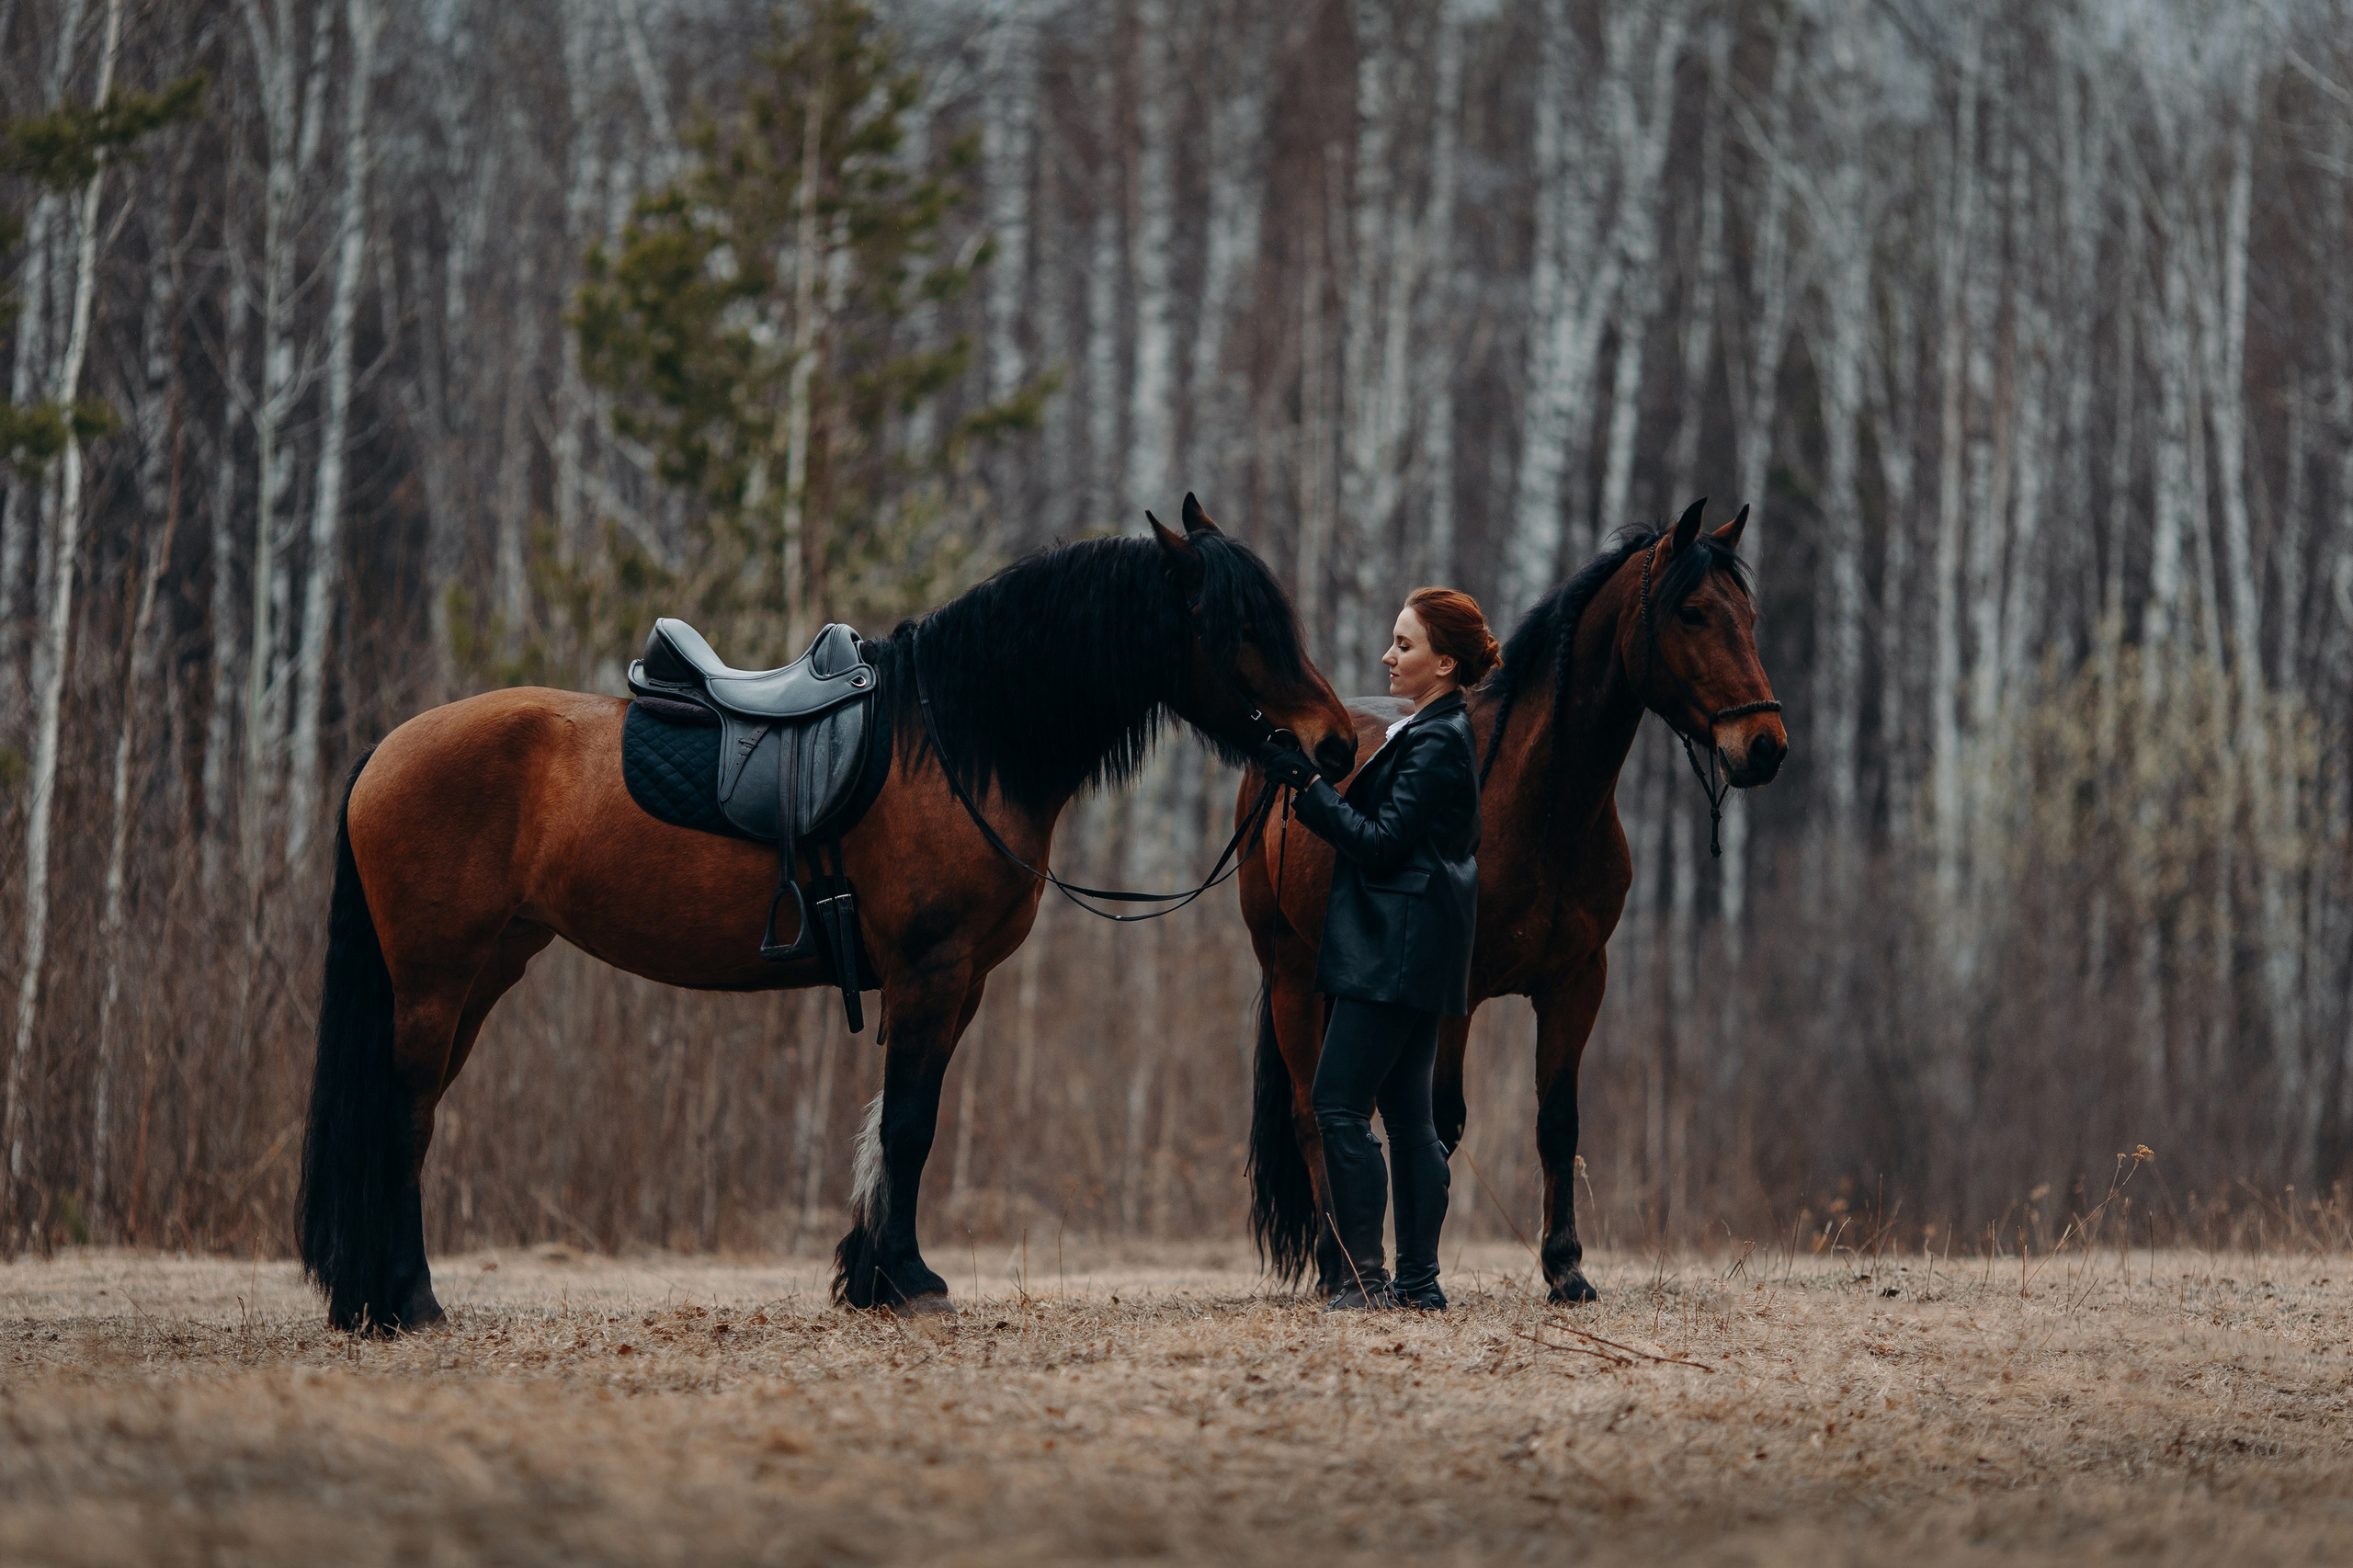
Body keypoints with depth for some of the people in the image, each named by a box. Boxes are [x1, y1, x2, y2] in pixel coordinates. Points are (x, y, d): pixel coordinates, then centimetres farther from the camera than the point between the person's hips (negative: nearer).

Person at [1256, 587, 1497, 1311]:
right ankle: (1419, 1280, 12)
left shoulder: (1436, 744, -15)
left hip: (1396, 952, -11)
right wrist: (1308, 784, 13)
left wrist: (1306, 783, -18)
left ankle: (1367, 1276, -10)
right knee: (1408, 1114, 10)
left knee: (1340, 1107, -10)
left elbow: (1381, 843, -19)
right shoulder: (1433, 732, 17)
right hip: (1408, 952, 11)